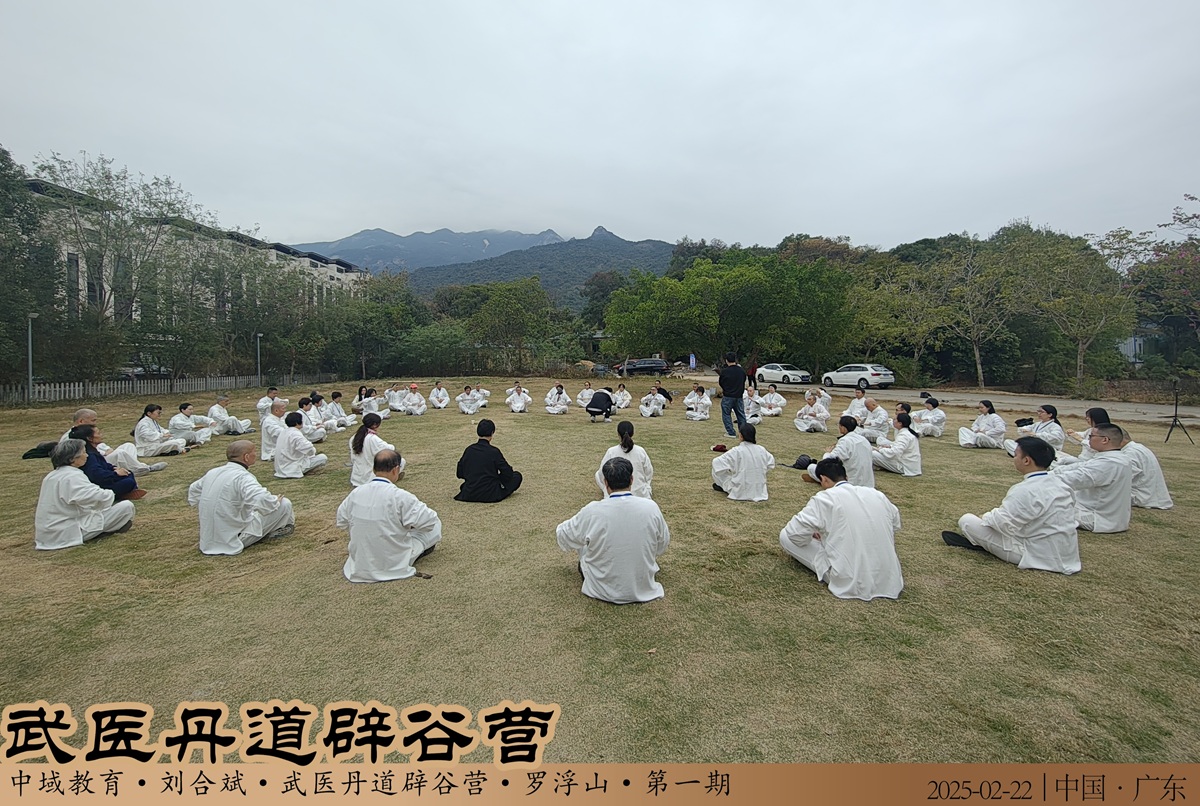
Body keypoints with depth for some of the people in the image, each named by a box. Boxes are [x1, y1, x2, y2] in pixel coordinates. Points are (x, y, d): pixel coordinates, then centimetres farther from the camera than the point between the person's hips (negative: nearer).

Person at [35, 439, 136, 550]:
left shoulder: (51, 475, 10)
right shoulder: (73, 477, -20)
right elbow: (102, 498, -30)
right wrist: (110, 494, -6)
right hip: (70, 532, -10)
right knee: (127, 506, -13)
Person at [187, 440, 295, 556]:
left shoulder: (212, 472, 5)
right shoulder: (243, 476, -21)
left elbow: (193, 489, 27)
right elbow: (262, 501, -37)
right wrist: (276, 502, -17)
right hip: (234, 541, -8)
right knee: (284, 504, 0)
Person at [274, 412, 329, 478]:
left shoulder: (284, 432, 9)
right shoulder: (296, 434, -21)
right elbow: (309, 449, -29)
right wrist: (314, 450, -5)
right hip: (292, 468, -10)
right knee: (323, 458, -11)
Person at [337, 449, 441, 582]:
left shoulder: (355, 493, -7)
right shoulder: (400, 497, -23)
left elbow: (341, 522, 10)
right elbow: (430, 520, -15)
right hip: (394, 565, -6)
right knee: (434, 525, 8)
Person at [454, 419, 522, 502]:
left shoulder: (469, 449, -3)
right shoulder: (494, 451, -16)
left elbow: (460, 474, 7)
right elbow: (508, 474, -11)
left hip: (469, 495, 7)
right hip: (489, 496, -7)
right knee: (517, 476, 8)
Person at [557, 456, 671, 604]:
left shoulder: (592, 511, -20)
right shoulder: (651, 507, -16)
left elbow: (562, 535, 0)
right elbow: (663, 544, 3)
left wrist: (559, 529, 25)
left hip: (602, 591, -1)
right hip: (642, 589, 2)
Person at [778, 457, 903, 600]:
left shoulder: (824, 498, -10)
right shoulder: (877, 494, 6)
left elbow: (795, 533, -9)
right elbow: (895, 525, 22)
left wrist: (810, 533, 13)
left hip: (850, 584, -7)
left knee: (785, 535, 2)